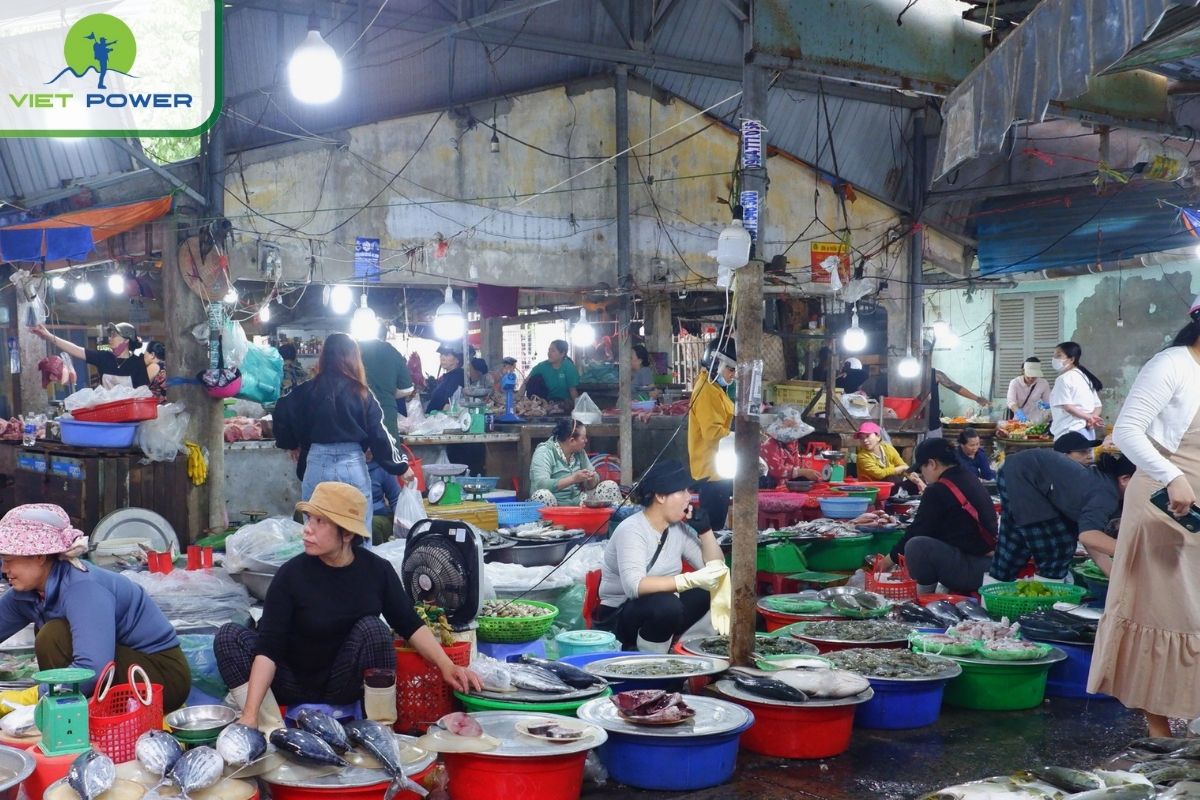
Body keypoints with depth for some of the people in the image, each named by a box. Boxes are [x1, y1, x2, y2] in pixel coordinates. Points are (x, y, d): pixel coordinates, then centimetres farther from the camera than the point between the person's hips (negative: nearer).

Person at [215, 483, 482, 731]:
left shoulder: (377, 570, -10)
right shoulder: (292, 574, -17)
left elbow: (409, 625, -2)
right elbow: (268, 648, -22)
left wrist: (446, 665, -17)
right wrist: (250, 713, -33)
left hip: (345, 685, 1)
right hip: (296, 683, 0)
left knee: (372, 627, -27)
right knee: (229, 636, -22)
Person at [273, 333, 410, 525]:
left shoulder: (308, 390, -1)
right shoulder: (362, 394, -3)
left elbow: (282, 414, -7)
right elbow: (379, 435, -3)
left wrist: (291, 444, 11)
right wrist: (400, 466, 7)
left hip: (317, 467, 1)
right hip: (353, 466, -1)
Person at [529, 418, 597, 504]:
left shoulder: (580, 452, 10)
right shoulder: (544, 452, -8)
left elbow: (591, 486, 16)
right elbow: (541, 485, -22)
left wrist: (592, 479, -8)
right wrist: (573, 479, -27)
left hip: (577, 504, 4)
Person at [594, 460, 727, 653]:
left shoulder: (679, 528, 2)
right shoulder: (631, 530, -21)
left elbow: (715, 567, 6)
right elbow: (634, 586, -35)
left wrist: (705, 529, -8)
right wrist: (692, 579, -40)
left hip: (661, 611, 8)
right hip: (618, 617, -8)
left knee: (708, 590, -10)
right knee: (666, 604, -35)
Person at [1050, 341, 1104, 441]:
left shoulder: (1064, 379, -8)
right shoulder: (1084, 376, 21)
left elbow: (1067, 406, -18)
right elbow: (1097, 405, 18)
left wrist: (1089, 417, -12)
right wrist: (1092, 418, 0)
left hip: (1071, 432, -10)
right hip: (1088, 431, 10)